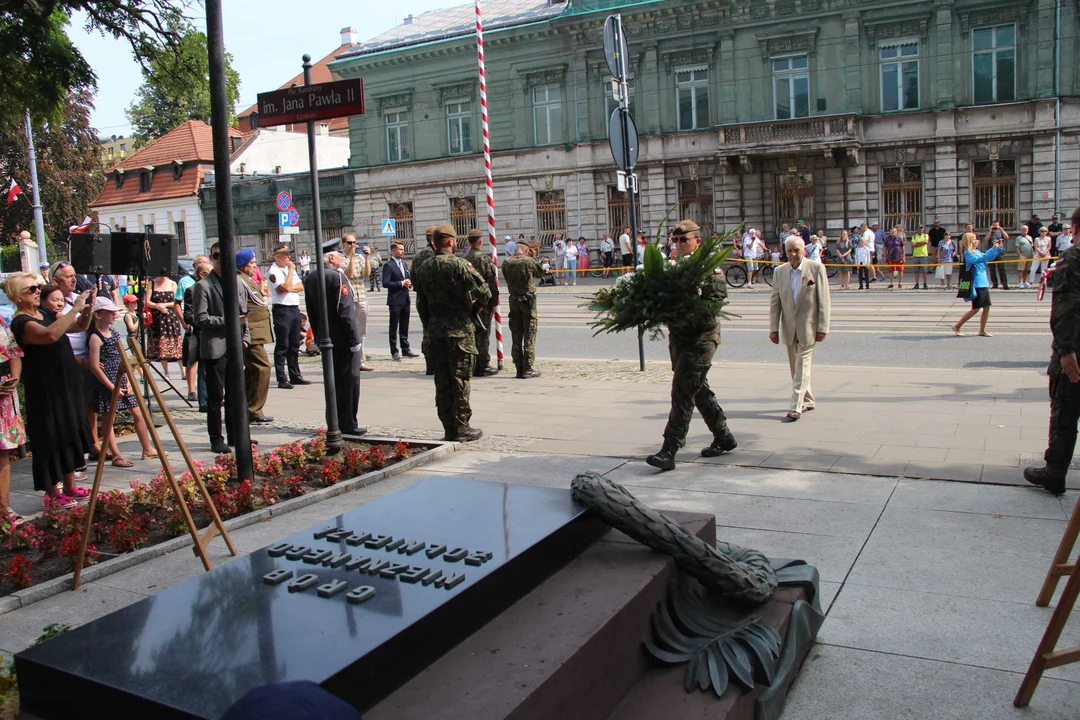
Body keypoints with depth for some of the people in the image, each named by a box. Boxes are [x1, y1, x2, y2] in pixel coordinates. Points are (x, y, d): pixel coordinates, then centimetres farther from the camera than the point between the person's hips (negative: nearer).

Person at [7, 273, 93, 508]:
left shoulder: (45, 314, 9)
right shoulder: (22, 323, -17)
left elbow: (80, 327, 11)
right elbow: (51, 334, -37)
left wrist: (86, 309, -9)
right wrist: (75, 308, -32)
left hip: (66, 387, 9)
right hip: (46, 392, -9)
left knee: (70, 437, 14)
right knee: (52, 441, -1)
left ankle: (69, 487, 25)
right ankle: (52, 495, 10)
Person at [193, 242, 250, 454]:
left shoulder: (238, 283, 13)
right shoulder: (203, 286, -5)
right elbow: (201, 319, -10)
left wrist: (245, 337, 8)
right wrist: (226, 320, -17)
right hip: (214, 347, -6)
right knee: (215, 397, 1)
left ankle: (235, 435, 24)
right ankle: (216, 439, 9)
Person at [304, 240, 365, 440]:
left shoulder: (311, 278, 8)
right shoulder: (337, 277, -16)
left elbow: (311, 311, 13)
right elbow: (345, 311, -19)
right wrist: (354, 339, -15)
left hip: (326, 339, 8)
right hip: (343, 339, -8)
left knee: (333, 381, 14)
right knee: (349, 380, -1)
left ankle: (334, 424, 21)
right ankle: (347, 425, 2)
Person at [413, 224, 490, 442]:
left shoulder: (424, 267, 7)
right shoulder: (458, 264, -13)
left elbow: (421, 302, 12)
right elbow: (483, 291, -14)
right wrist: (479, 304, 7)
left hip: (435, 328, 6)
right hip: (459, 328, -6)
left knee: (442, 380, 11)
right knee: (460, 379, 0)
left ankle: (449, 428, 16)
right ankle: (461, 428, 3)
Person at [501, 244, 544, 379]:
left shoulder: (507, 263, 0)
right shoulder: (529, 261, -9)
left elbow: (507, 278, 7)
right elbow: (542, 272, 7)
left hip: (513, 301, 4)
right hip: (528, 300, -4)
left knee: (516, 337, 9)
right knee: (529, 335, 1)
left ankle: (519, 369, 11)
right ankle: (528, 369, -1)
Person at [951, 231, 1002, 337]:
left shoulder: (977, 252, 14)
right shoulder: (968, 253, -12)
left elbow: (989, 257, 23)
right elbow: (981, 259, -26)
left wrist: (998, 248, 10)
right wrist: (993, 249, -27)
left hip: (983, 284, 8)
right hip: (976, 285, -8)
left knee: (987, 307, 6)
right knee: (976, 309, -5)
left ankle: (982, 330, 13)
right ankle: (957, 327, 5)